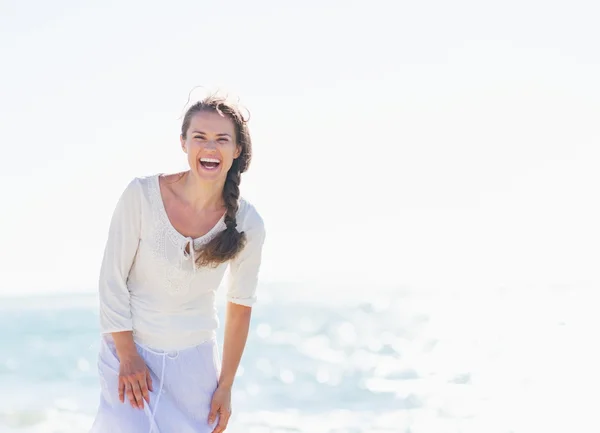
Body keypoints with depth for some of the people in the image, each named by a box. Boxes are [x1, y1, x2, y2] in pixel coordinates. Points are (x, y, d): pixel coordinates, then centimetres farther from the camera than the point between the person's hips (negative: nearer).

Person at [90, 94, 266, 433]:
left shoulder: (247, 224, -9)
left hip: (194, 358, 2)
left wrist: (225, 386, 3)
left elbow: (241, 306, 1)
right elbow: (113, 281, -9)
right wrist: (127, 357, -12)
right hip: (130, 348, -2)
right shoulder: (142, 195, -15)